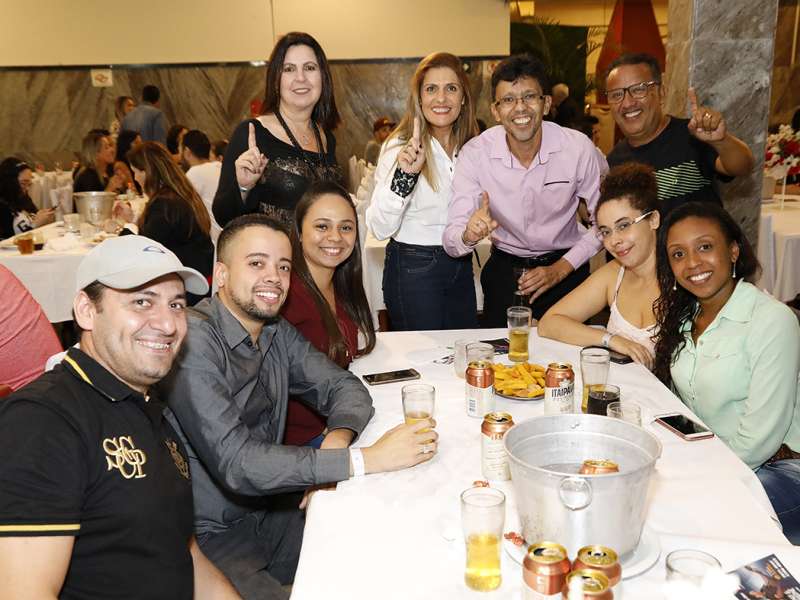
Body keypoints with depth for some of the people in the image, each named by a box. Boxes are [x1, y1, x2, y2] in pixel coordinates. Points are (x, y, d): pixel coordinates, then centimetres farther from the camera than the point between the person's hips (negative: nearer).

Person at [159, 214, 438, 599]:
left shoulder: (277, 332, 3)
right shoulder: (195, 339, -23)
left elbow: (345, 387, 4)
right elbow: (236, 463, -30)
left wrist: (338, 438, -20)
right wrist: (363, 460, -32)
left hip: (268, 510, 7)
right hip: (210, 536, -6)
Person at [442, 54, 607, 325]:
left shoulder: (578, 148, -17)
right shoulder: (475, 154, -18)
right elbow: (452, 242, -20)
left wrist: (560, 269, -12)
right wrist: (469, 235, -43)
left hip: (566, 267, 0)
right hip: (504, 269, 0)